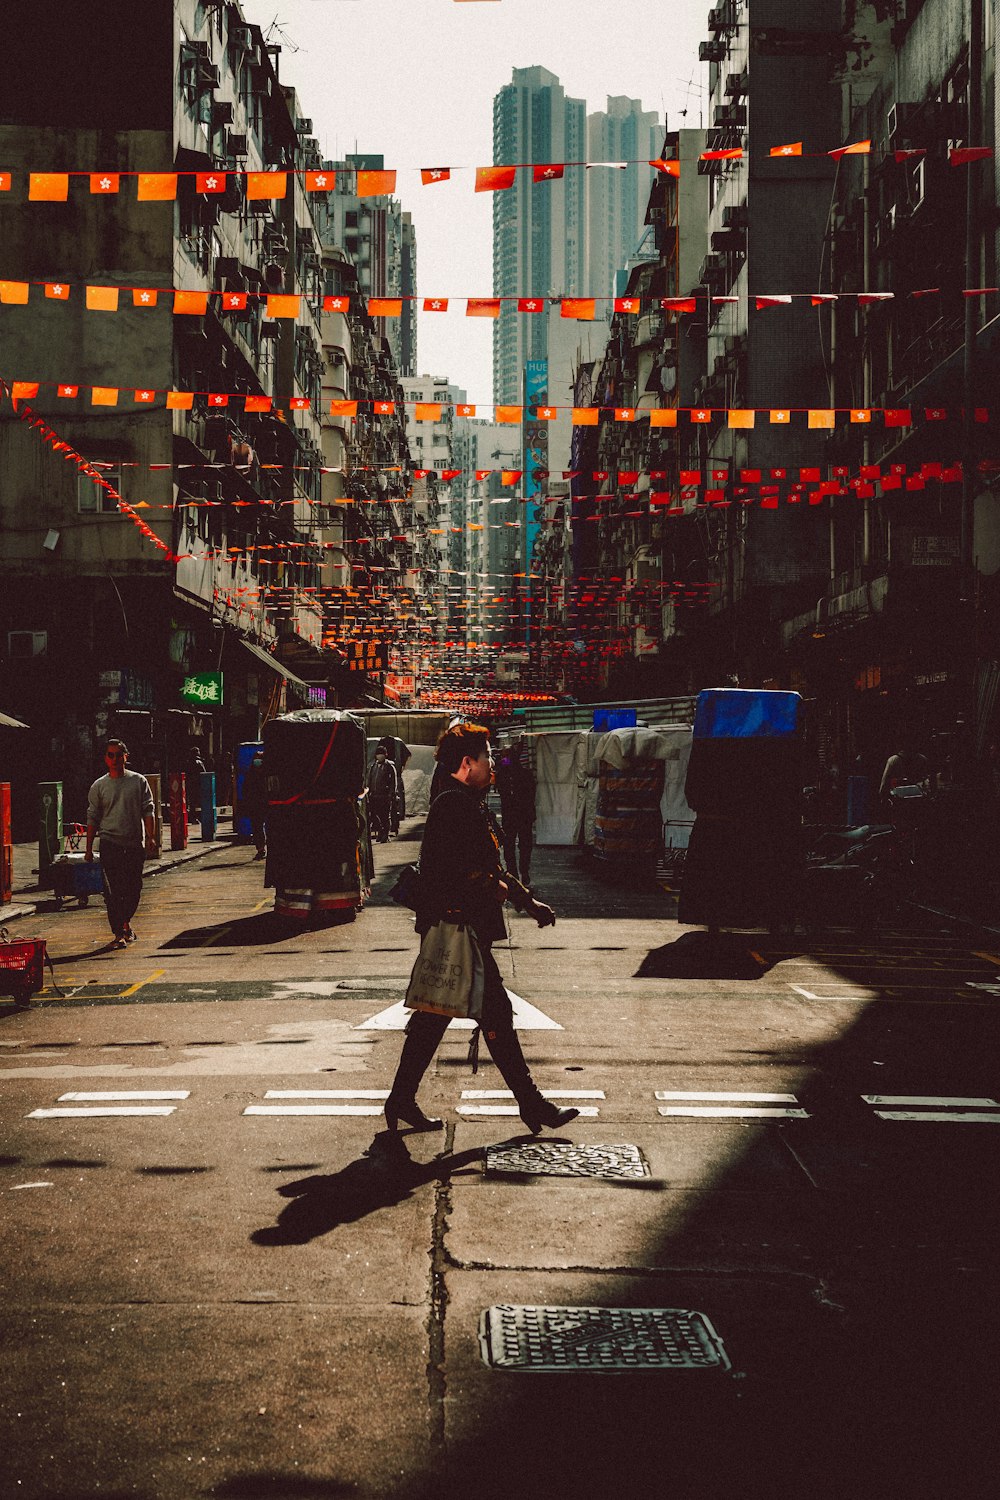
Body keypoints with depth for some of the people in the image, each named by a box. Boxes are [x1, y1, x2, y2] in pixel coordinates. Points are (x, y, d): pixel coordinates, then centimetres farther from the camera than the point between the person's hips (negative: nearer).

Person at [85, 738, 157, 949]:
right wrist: (89, 848, 5)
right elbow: (92, 818, 8)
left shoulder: (139, 781, 5)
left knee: (134, 887, 7)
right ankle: (119, 932, -3)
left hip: (135, 844, 1)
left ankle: (125, 922, 31)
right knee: (112, 890, -7)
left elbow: (148, 811, 4)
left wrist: (151, 837, -6)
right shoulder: (99, 786, 5)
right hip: (110, 842, -1)